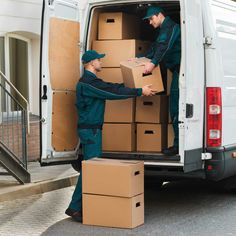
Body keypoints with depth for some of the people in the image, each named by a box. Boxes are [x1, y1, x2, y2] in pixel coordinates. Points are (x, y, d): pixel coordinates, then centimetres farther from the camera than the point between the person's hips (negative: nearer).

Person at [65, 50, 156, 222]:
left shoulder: (91, 81, 17)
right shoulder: (88, 82, -16)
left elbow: (112, 87, 19)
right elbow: (113, 92, -20)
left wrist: (139, 89, 19)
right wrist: (140, 91, -15)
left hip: (93, 129, 11)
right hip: (90, 130, -11)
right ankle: (75, 207, -7)